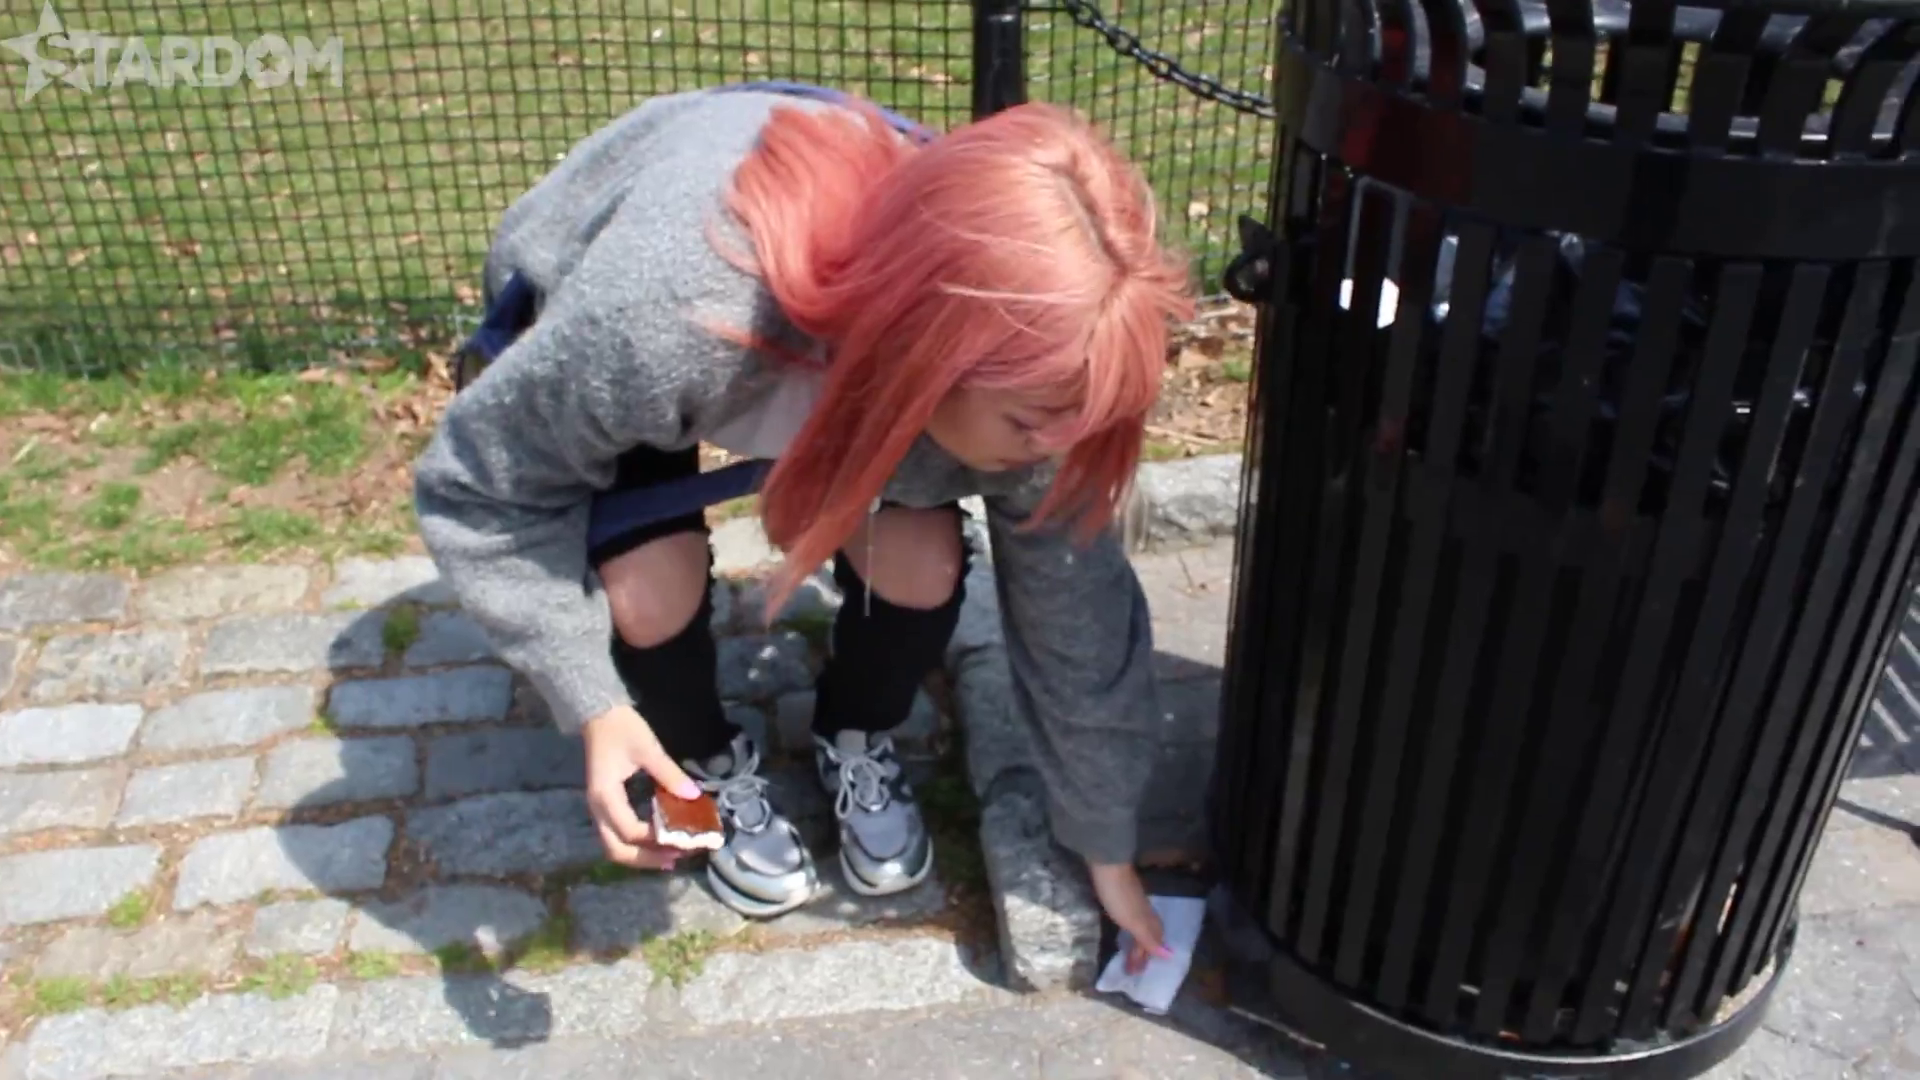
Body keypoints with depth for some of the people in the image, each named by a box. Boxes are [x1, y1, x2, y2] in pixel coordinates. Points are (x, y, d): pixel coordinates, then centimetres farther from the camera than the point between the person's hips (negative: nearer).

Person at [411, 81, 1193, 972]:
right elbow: (478, 485, -27)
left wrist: (1106, 848, -10)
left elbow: (1076, 602, -19)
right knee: (651, 583, -25)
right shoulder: (668, 313, -46)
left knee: (922, 560, -19)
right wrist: (594, 704, -34)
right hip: (582, 331, -2)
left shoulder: (1024, 349, -33)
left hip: (839, 325, 2)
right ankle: (710, 767, 9)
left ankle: (855, 742, 14)